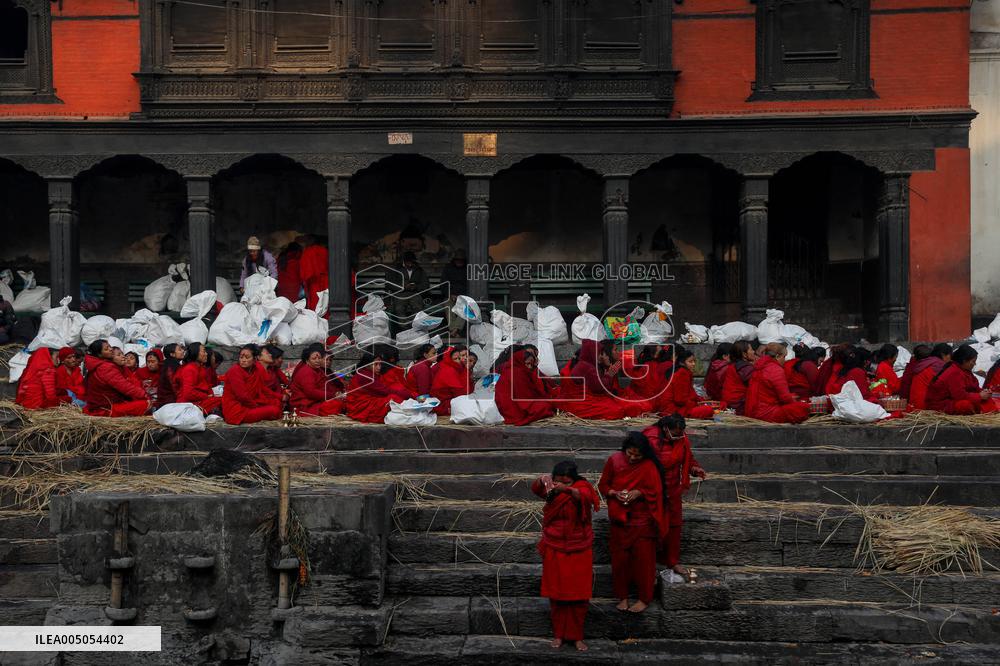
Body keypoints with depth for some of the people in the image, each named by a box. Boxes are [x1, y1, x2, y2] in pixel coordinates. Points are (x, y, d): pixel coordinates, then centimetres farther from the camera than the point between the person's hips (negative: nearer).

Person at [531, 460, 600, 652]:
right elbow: (535, 489, -24)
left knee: (579, 594, 5)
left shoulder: (582, 487, -12)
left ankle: (577, 636, 20)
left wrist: (567, 489, -56)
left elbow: (585, 496, -37)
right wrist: (543, 480, -47)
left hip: (579, 550, -2)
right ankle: (558, 633, 25)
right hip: (555, 550, 2)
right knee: (556, 593, 10)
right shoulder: (551, 490, -4)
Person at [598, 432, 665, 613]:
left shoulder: (649, 466, -11)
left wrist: (639, 493, -23)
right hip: (619, 519, 2)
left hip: (642, 521, -2)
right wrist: (615, 493, -15)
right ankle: (622, 596, 21)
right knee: (620, 558, 7)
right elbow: (603, 485, 4)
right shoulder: (614, 460, -4)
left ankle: (644, 598, 15)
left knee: (642, 558, 2)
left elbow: (656, 492, -6)